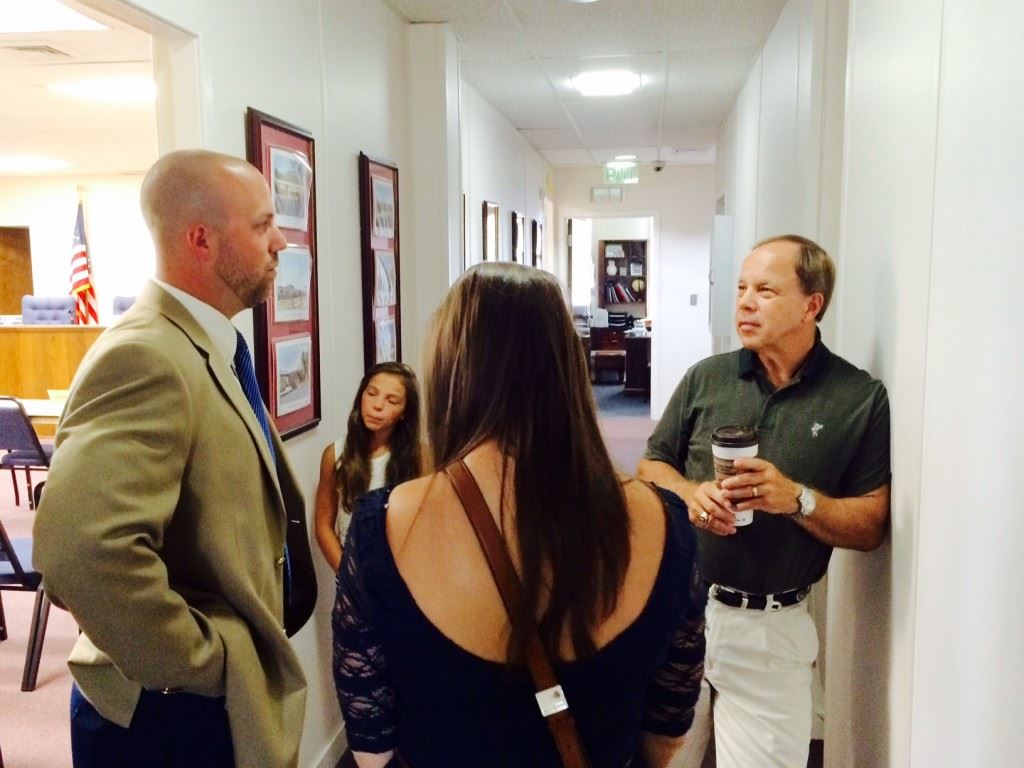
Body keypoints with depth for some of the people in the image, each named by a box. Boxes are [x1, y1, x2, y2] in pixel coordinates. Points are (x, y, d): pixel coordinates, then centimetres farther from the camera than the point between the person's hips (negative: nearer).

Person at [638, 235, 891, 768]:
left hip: (769, 627, -2)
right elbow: (650, 468, 8)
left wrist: (797, 499, -21)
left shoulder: (861, 399, -4)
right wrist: (690, 495, -13)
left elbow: (871, 527, -3)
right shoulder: (705, 378, 2)